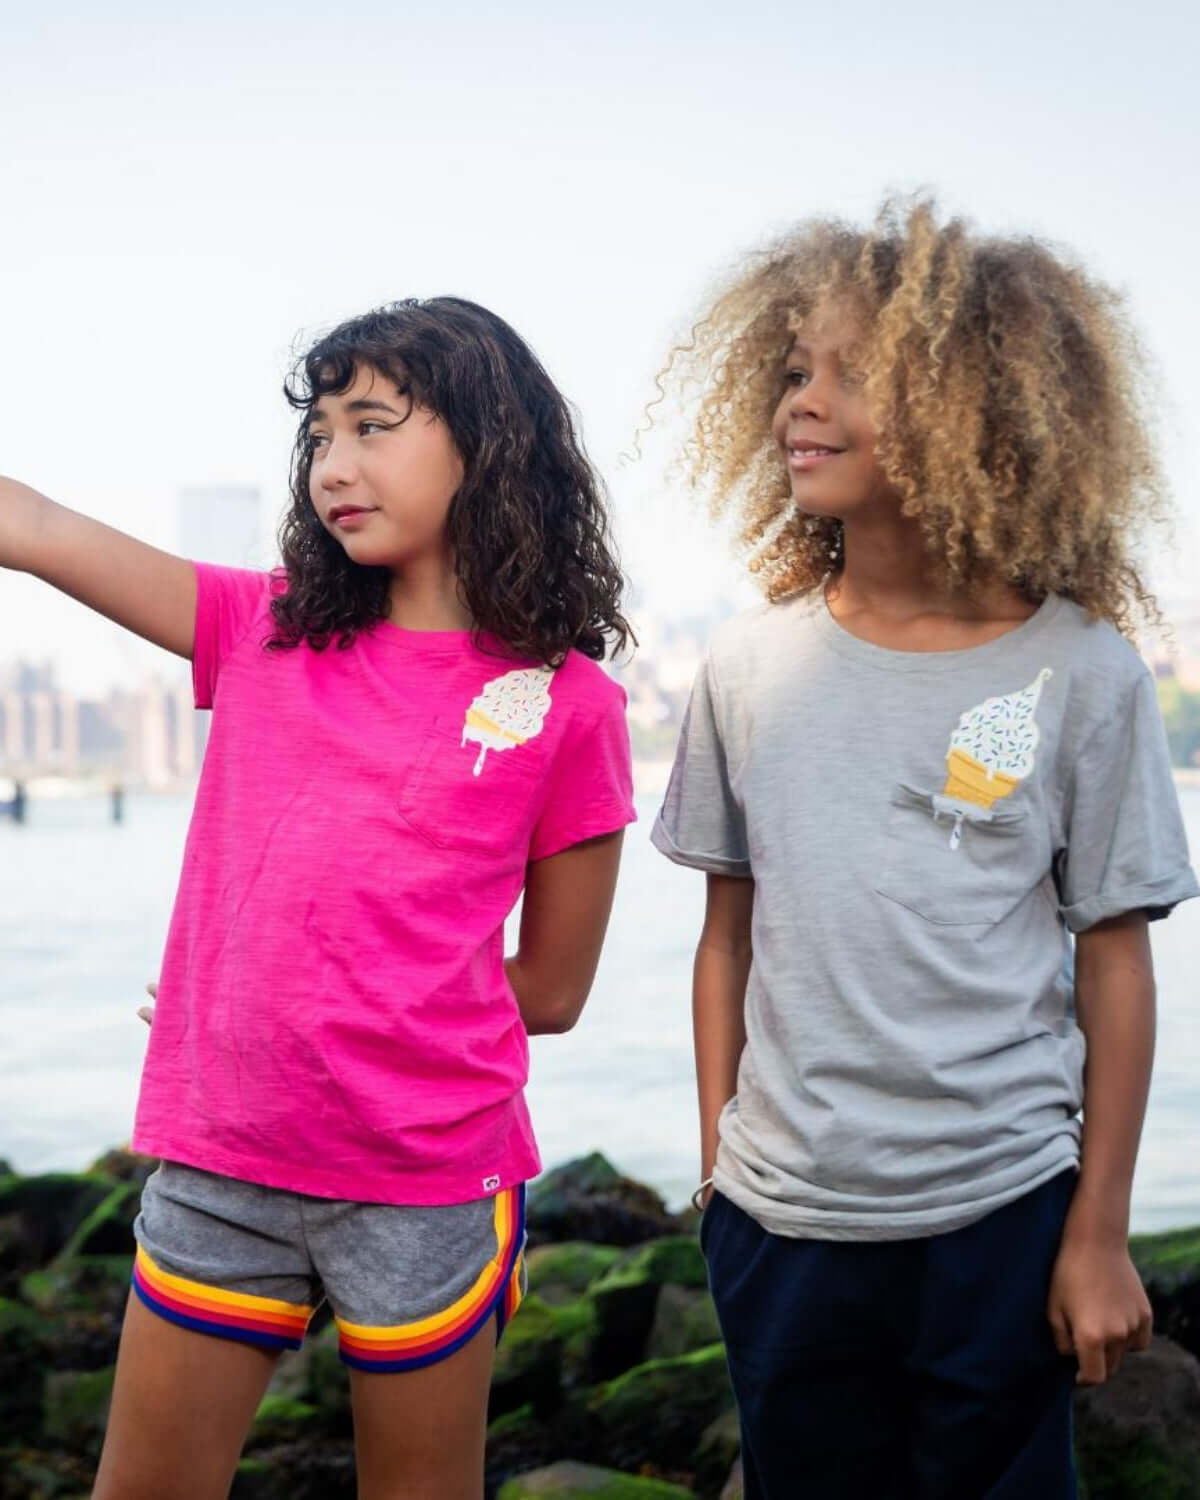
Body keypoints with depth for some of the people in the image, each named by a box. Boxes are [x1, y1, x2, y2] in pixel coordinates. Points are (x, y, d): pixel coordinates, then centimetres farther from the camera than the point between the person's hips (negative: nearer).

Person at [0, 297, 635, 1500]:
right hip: (215, 1165, 3)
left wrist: (343, 1009, 1)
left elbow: (550, 991, 1)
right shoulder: (265, 632, 5)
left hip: (427, 1186, -3)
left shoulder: (567, 709, -4)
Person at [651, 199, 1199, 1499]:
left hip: (1000, 1213, -2)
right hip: (781, 1217, 3)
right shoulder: (750, 664, -1)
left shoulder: (1077, 671, -8)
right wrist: (718, 1170, 8)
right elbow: (728, 931, 7)